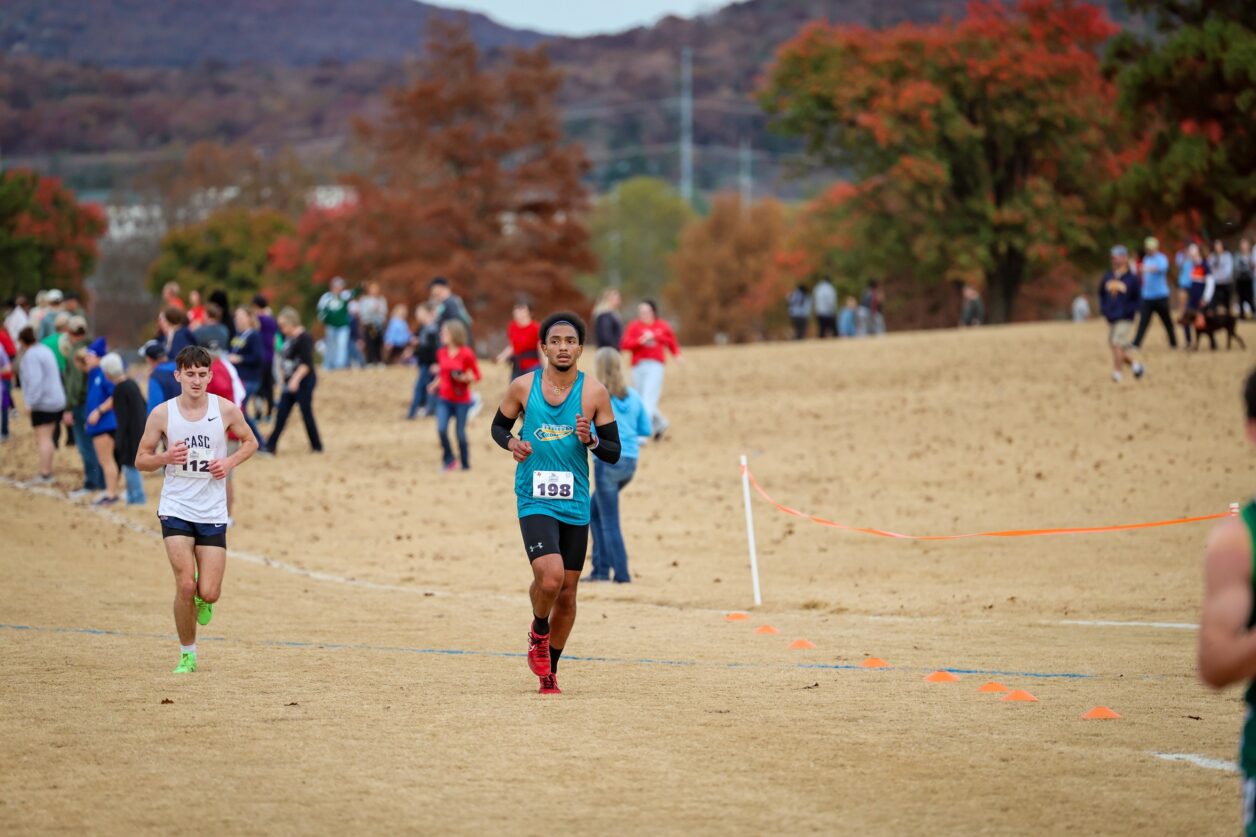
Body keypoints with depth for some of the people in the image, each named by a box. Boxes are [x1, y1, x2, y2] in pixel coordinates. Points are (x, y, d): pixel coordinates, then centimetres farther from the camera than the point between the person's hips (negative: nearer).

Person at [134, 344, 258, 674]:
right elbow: (141, 460, 3)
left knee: (208, 594, -4)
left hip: (213, 512, 1)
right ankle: (187, 654, 7)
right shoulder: (162, 414, -5)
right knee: (185, 585, -14)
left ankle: (202, 600, 36)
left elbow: (250, 441, 13)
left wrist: (230, 462, -6)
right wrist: (166, 458, -18)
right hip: (176, 509, -1)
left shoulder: (226, 410, -4)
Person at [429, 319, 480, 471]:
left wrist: (465, 378, -23)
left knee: (460, 433, 1)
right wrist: (436, 384, 1)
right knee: (441, 429, -13)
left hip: (461, 400, -4)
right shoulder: (442, 353, 5)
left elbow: (476, 375, -5)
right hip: (444, 398, 4)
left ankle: (465, 464, 18)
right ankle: (448, 461, 4)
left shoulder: (466, 354, -10)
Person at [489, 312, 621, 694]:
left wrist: (591, 440, -17)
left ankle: (550, 670, 27)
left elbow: (614, 453, 3)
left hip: (575, 504, 2)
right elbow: (499, 425, 14)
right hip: (534, 501, -2)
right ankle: (538, 632, 9)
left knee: (567, 591, 8)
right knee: (550, 577, -23)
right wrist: (511, 443, -8)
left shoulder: (595, 393, -1)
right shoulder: (522, 387, -2)